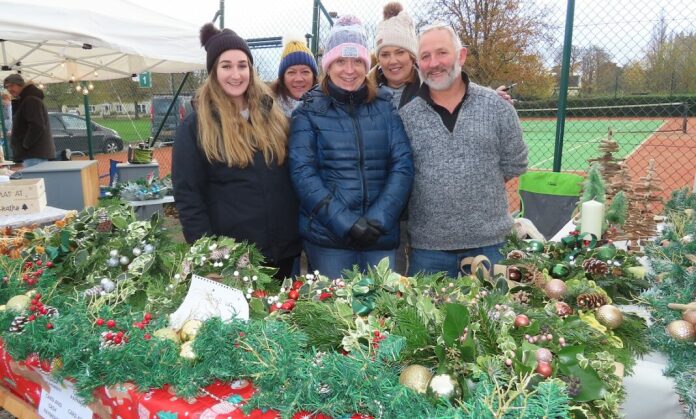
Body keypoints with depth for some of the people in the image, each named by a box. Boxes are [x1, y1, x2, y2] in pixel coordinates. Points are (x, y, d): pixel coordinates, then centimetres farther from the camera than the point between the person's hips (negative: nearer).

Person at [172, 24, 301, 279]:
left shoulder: (271, 115, 6)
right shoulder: (196, 126, -5)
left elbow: (294, 175, 10)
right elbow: (187, 194, -7)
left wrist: (301, 231, 4)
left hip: (283, 248, 4)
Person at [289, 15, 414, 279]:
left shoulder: (385, 107, 6)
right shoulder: (309, 112, 1)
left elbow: (403, 165, 0)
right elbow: (302, 173, -7)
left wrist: (379, 219, -12)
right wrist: (344, 223, -16)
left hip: (381, 235, 2)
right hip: (327, 236, -2)